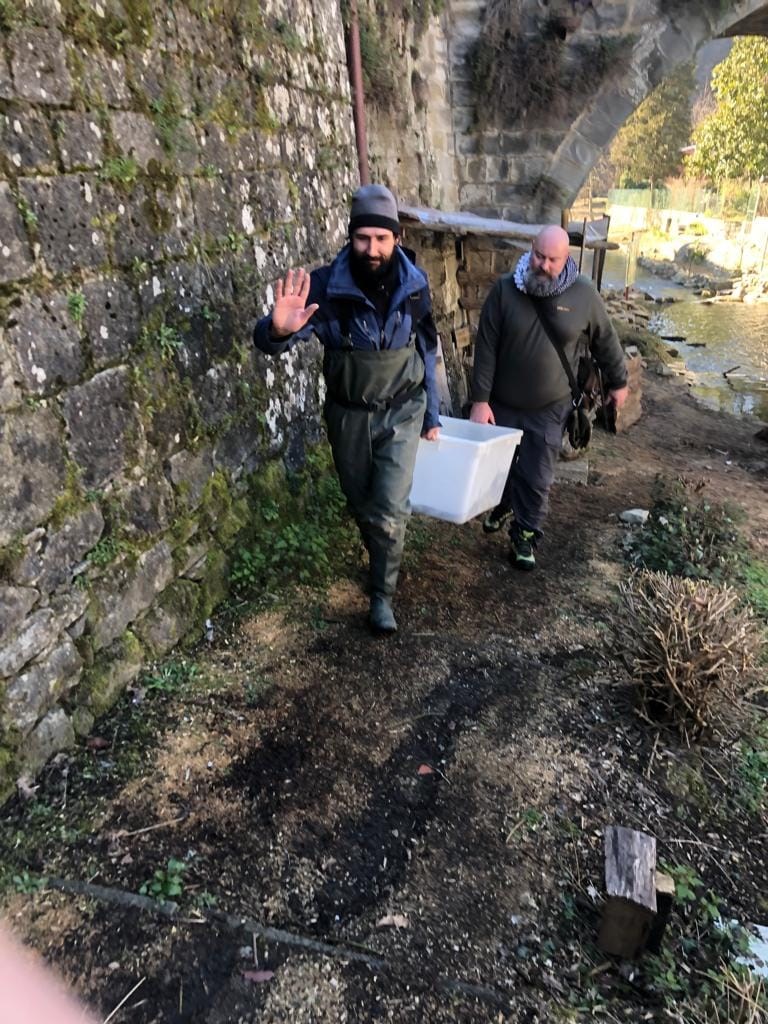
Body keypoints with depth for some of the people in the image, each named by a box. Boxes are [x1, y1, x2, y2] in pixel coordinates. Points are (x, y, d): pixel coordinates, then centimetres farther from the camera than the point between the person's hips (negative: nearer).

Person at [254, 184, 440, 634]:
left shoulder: (414, 284, -10)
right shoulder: (327, 286, -19)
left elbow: (428, 352, 3)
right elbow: (267, 339, -28)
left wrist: (432, 414, 7)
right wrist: (278, 330, -54)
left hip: (402, 412, 0)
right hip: (348, 414, 1)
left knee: (389, 511, -8)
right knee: (362, 506, 17)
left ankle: (383, 595, 12)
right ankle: (383, 561, 46)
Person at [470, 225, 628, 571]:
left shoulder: (583, 294, -9)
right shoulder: (505, 289, -11)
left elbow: (605, 341, 5)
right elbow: (486, 348, -10)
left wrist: (617, 382, 14)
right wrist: (480, 399, -13)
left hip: (549, 407, -1)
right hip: (502, 402, 1)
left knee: (537, 477, 3)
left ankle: (524, 535, 22)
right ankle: (505, 507, 48)